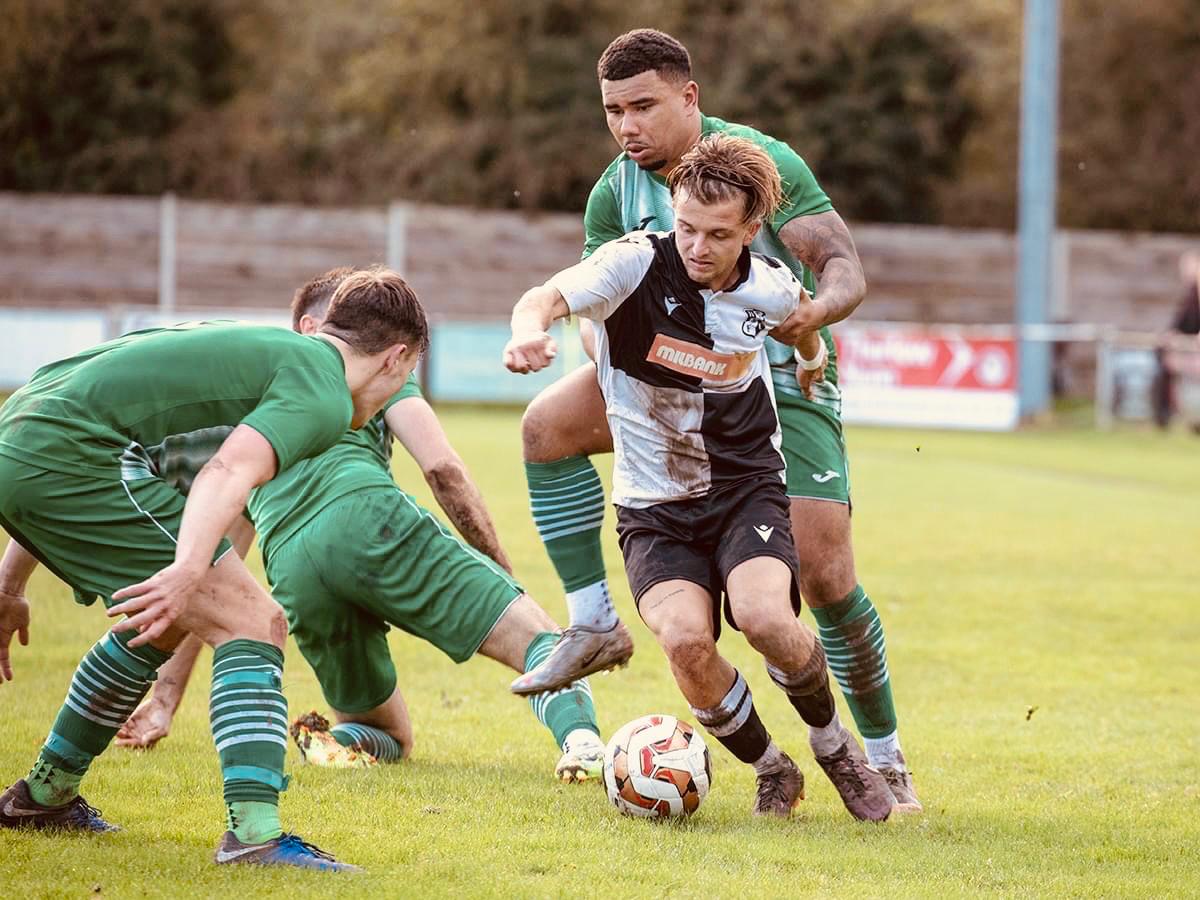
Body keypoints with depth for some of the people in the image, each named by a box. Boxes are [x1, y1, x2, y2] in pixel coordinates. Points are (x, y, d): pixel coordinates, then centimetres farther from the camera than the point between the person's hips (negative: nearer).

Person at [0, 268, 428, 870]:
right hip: (74, 459, -10)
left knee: (167, 621, 28)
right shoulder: (323, 396, 0)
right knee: (253, 622, -7)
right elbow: (232, 470, -22)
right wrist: (189, 569, -38)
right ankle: (254, 831, -18)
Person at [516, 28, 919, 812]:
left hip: (786, 380, -5)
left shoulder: (763, 164, -16)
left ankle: (884, 756, 2)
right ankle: (592, 623, -8)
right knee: (548, 425, -17)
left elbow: (845, 268, -22)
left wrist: (815, 309, -45)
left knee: (824, 574, -16)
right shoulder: (615, 195, -2)